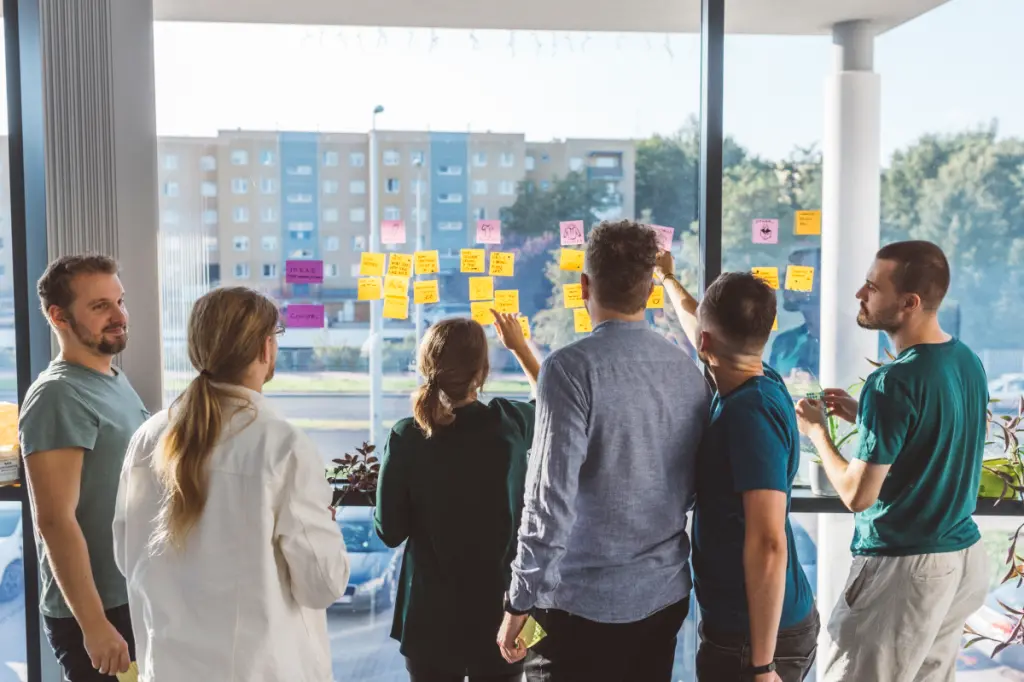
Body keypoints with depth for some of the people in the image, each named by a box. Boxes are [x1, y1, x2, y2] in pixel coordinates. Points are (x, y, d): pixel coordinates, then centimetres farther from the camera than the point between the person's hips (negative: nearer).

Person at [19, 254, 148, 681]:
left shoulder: (116, 381, 9)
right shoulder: (59, 397, -18)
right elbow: (55, 521, -23)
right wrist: (94, 623, -24)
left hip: (137, 598, 9)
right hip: (95, 612, -8)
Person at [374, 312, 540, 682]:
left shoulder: (406, 437, -14)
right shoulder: (510, 422, -11)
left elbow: (390, 532, -6)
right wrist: (520, 347, 22)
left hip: (431, 616, 0)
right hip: (500, 610, 0)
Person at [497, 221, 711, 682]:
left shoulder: (572, 368, -16)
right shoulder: (687, 369, 2)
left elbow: (550, 499, -19)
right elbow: (696, 487, 9)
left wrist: (521, 601, -11)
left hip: (581, 603, -6)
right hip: (664, 596, 6)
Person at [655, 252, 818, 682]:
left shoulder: (750, 412, -23)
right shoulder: (761, 385, 2)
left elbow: (768, 545, -27)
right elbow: (702, 331, 24)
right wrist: (668, 279, 39)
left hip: (755, 635, -9)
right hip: (763, 621, 9)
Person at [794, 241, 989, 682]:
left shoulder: (893, 382, -24)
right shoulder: (968, 361, 2)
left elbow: (857, 495, -20)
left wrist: (817, 431, -6)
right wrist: (862, 415, 11)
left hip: (905, 567, -8)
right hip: (965, 556, 9)